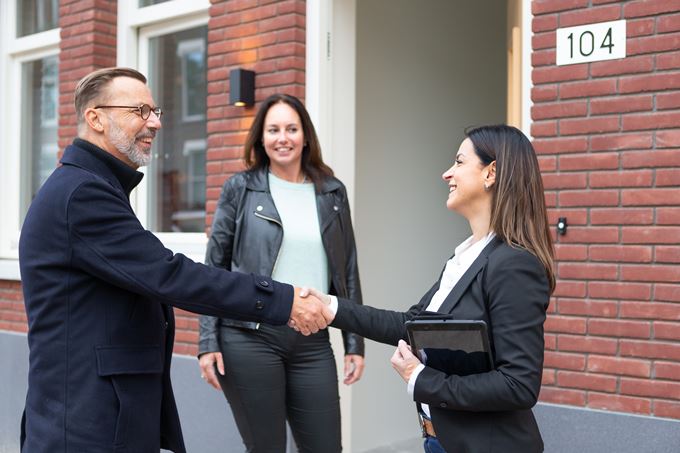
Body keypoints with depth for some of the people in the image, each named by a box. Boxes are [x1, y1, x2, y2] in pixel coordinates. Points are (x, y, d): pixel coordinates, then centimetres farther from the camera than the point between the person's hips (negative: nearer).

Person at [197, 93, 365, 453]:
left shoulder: (332, 192, 9)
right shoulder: (240, 188, 2)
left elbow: (348, 272, 12)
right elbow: (214, 269, 2)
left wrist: (354, 343, 8)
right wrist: (208, 342, -4)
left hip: (313, 341, 3)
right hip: (250, 337, -2)